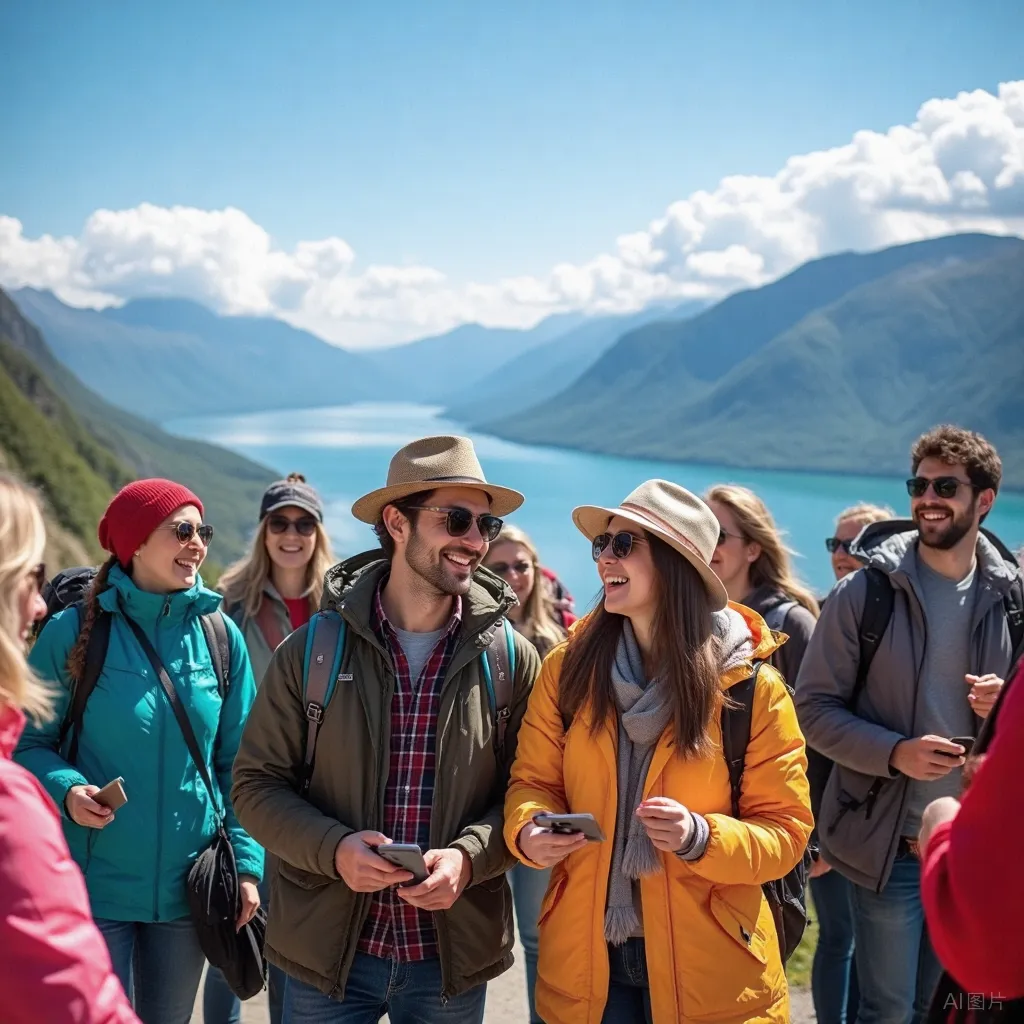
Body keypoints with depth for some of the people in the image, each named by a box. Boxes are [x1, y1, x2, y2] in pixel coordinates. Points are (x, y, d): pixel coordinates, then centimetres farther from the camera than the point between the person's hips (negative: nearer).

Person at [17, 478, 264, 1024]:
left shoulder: (221, 636, 1)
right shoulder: (73, 632, -7)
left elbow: (236, 762, 5)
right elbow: (31, 744, 0)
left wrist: (246, 863, -2)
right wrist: (66, 791, -20)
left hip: (187, 883, 3)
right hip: (97, 879, -3)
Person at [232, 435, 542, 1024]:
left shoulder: (513, 660, -2)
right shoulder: (313, 650, -4)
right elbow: (257, 783, -1)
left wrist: (469, 856, -17)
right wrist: (334, 848, -17)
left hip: (453, 958, 1)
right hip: (329, 951, -1)